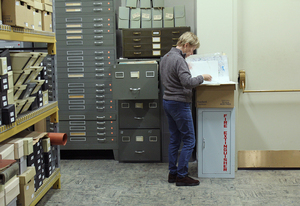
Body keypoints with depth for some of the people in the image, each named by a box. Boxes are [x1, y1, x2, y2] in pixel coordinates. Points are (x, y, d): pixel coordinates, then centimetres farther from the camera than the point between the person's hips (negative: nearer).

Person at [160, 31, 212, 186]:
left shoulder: (165, 57, 12)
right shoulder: (179, 59, -18)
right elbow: (188, 82, -27)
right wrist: (202, 77, -11)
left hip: (167, 101, 10)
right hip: (179, 103, -10)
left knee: (174, 139, 15)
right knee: (189, 141, -2)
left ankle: (173, 173, 20)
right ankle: (181, 176, 2)